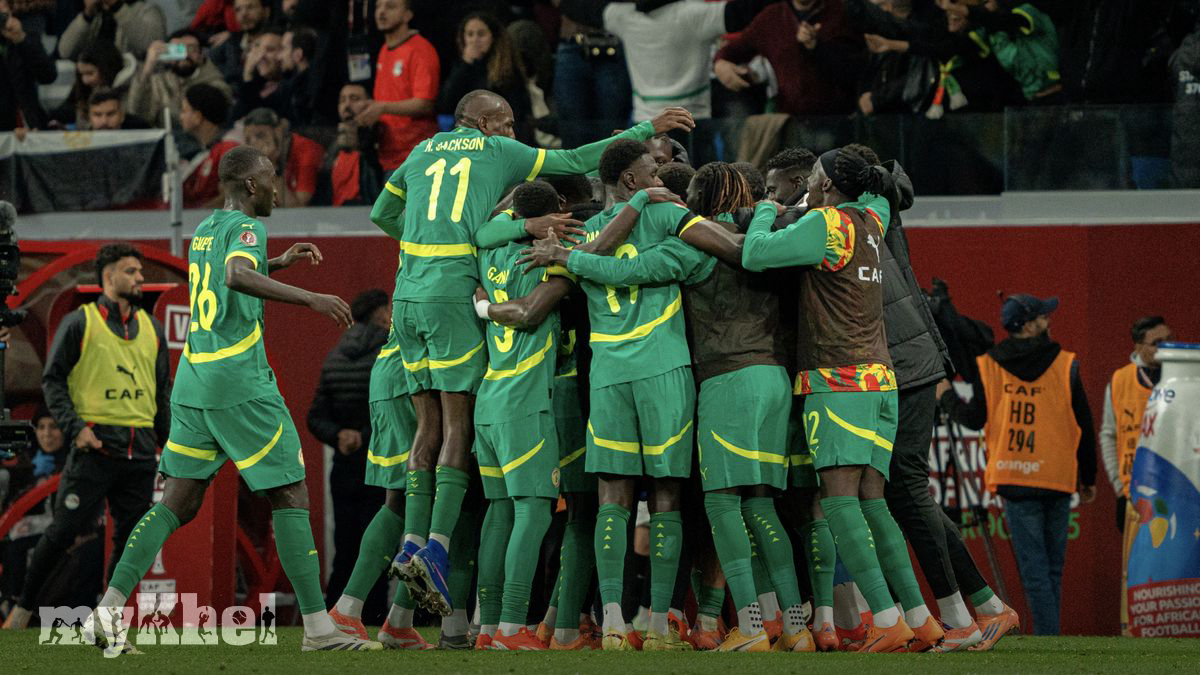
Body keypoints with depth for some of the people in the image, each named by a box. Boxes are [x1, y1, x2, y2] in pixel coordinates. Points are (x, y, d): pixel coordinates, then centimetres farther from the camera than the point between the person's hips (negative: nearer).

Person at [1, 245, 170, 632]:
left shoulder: (151, 328, 16)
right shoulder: (80, 322, 0)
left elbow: (163, 390, 22)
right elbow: (53, 379, -1)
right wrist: (74, 427, -12)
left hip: (140, 453, 5)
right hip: (95, 445, -5)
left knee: (132, 540, 1)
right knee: (64, 532, -6)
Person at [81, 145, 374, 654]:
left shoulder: (203, 231, 18)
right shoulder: (246, 228, -7)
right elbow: (238, 276, -30)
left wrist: (281, 262, 37)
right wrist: (310, 298, -33)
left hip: (192, 383, 8)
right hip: (241, 383, -8)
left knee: (177, 503, 7)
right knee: (290, 495, -2)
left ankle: (109, 608, -6)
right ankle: (318, 627, -5)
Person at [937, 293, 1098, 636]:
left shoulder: (988, 367, 0)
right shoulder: (1065, 366, 1)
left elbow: (974, 419, 2)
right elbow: (1085, 427, 4)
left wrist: (946, 397, 22)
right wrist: (1088, 478, 14)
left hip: (1015, 479, -1)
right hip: (1059, 479, 1)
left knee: (1034, 569, -4)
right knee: (1052, 567, 13)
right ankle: (1047, 634, 17)